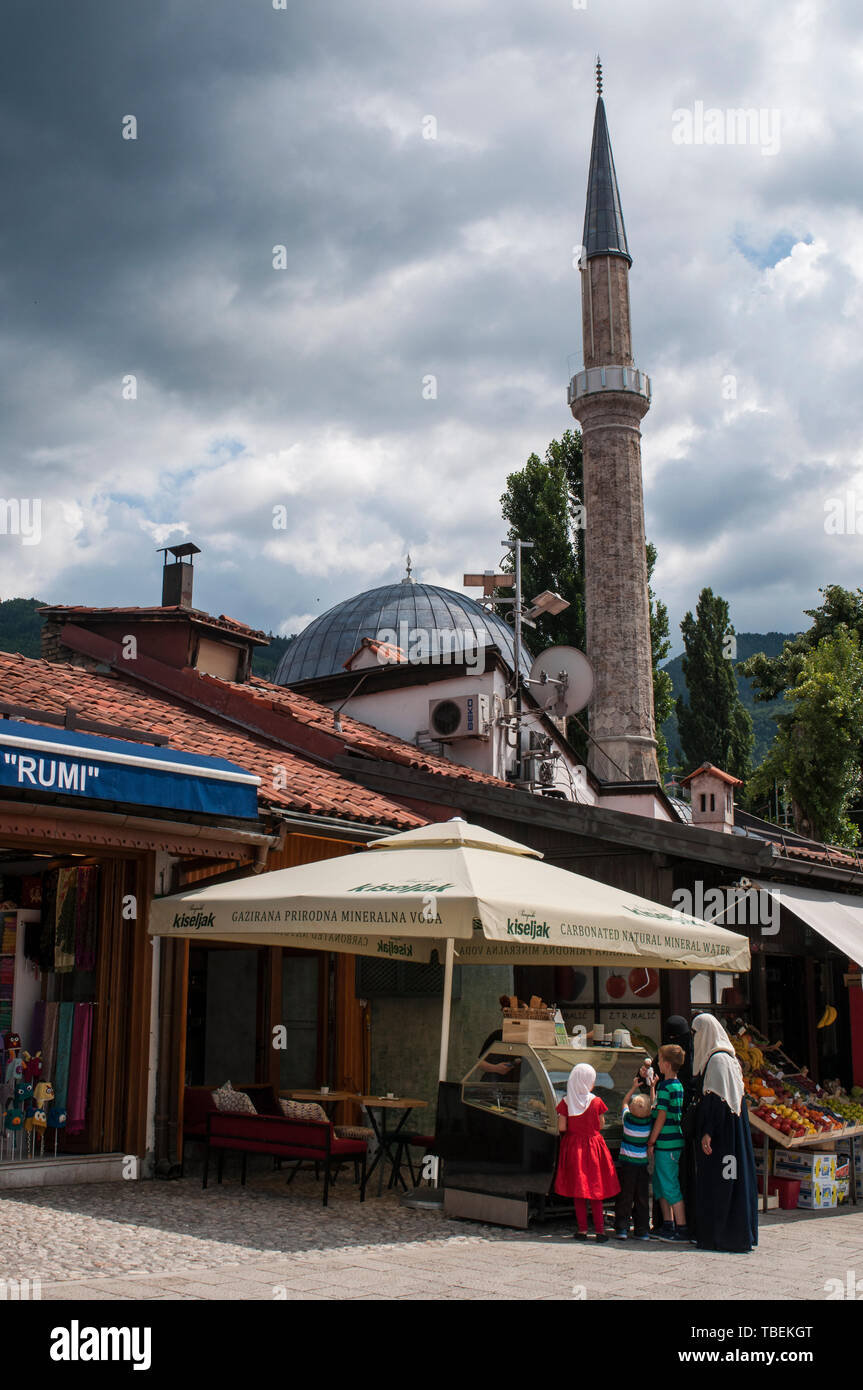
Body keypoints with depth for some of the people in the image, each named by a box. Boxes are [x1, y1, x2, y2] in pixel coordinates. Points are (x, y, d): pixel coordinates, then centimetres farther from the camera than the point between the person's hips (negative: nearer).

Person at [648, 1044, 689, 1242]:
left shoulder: (665, 1087, -15)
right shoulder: (678, 1086, 13)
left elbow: (661, 1117, -17)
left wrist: (651, 1142, -12)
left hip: (666, 1143, -9)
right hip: (675, 1142, 10)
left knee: (670, 1187, -5)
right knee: (660, 1185, 16)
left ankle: (682, 1229, -3)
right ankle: (668, 1225, 20)